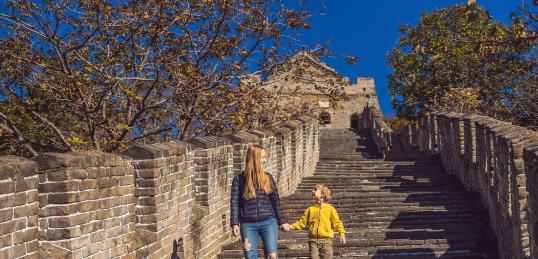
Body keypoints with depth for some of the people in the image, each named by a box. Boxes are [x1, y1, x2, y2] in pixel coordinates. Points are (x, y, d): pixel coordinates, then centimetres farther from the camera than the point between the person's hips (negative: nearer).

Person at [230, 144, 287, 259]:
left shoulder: (267, 178, 7)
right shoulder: (239, 179, 2)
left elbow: (275, 201, 11)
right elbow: (234, 202, 0)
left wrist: (282, 221, 10)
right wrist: (235, 224, -9)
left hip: (268, 222, 1)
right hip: (248, 224, -1)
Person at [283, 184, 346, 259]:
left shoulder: (330, 209, 2)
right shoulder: (310, 209, 10)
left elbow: (337, 222, -2)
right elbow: (302, 222, 12)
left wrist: (342, 233, -15)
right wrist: (291, 226, 1)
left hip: (326, 241, -2)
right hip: (313, 241, 2)